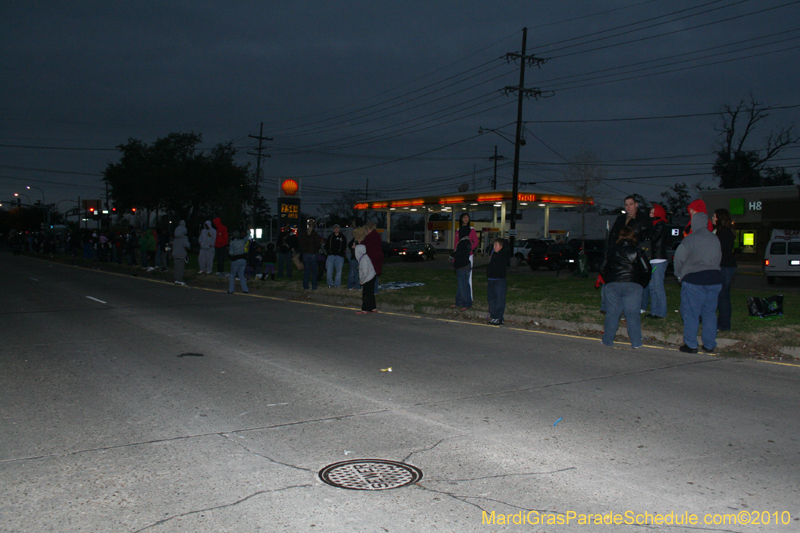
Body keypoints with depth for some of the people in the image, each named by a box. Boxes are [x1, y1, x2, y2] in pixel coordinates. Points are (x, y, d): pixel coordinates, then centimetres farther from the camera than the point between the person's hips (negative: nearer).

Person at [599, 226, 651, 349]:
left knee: (612, 314, 8)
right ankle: (635, 342, 1)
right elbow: (646, 269, 0)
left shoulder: (610, 250, 10)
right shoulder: (637, 251, 2)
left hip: (612, 285, 2)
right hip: (632, 285, -2)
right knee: (632, 314, 2)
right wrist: (642, 284, 13)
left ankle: (607, 340, 13)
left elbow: (603, 269, 14)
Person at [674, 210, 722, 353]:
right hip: (715, 279, 6)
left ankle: (691, 345, 1)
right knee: (710, 313, 11)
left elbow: (679, 259, -10)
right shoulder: (715, 238, 11)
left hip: (694, 279, -6)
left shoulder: (690, 238, -9)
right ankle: (709, 345, 15)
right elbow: (719, 258, 17)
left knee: (691, 314, 1)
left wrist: (679, 275, 5)